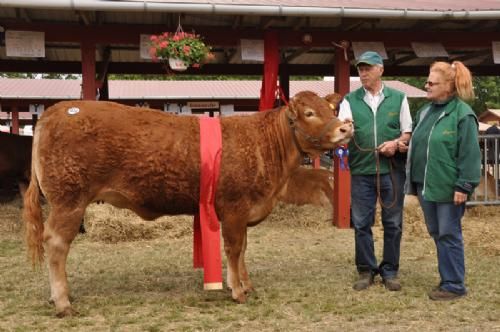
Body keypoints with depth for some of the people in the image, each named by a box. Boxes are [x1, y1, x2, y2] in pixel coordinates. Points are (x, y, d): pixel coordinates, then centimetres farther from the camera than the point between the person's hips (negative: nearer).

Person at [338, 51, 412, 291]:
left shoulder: (398, 98, 8)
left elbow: (409, 132, 10)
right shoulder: (350, 100, 7)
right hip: (361, 171, 0)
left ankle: (390, 271, 19)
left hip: (392, 169, 0)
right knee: (361, 223, 5)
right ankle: (366, 271, 18)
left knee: (393, 223, 6)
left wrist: (397, 143, -11)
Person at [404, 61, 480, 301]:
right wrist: (414, 181, 14)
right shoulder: (425, 112, 11)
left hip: (448, 187, -8)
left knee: (449, 235, 1)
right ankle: (448, 279, 27)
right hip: (425, 185, 8)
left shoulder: (462, 114, -11)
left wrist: (464, 186, -18)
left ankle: (454, 285, 12)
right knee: (436, 233, 14)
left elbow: (470, 154, -14)